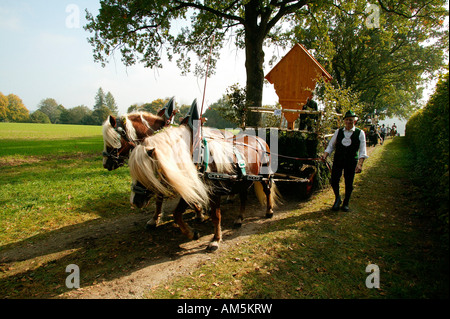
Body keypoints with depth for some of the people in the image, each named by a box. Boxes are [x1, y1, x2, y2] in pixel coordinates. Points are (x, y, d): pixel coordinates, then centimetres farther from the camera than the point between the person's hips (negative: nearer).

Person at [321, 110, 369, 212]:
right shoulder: (338, 131, 5)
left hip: (351, 162, -1)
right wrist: (325, 155, -9)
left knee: (349, 184, 6)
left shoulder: (360, 133, -1)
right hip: (338, 160, 2)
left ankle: (346, 203, 27)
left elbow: (362, 151, -6)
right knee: (334, 181, -3)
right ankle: (337, 199, 25)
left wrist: (360, 164, -18)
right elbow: (331, 146, 9)